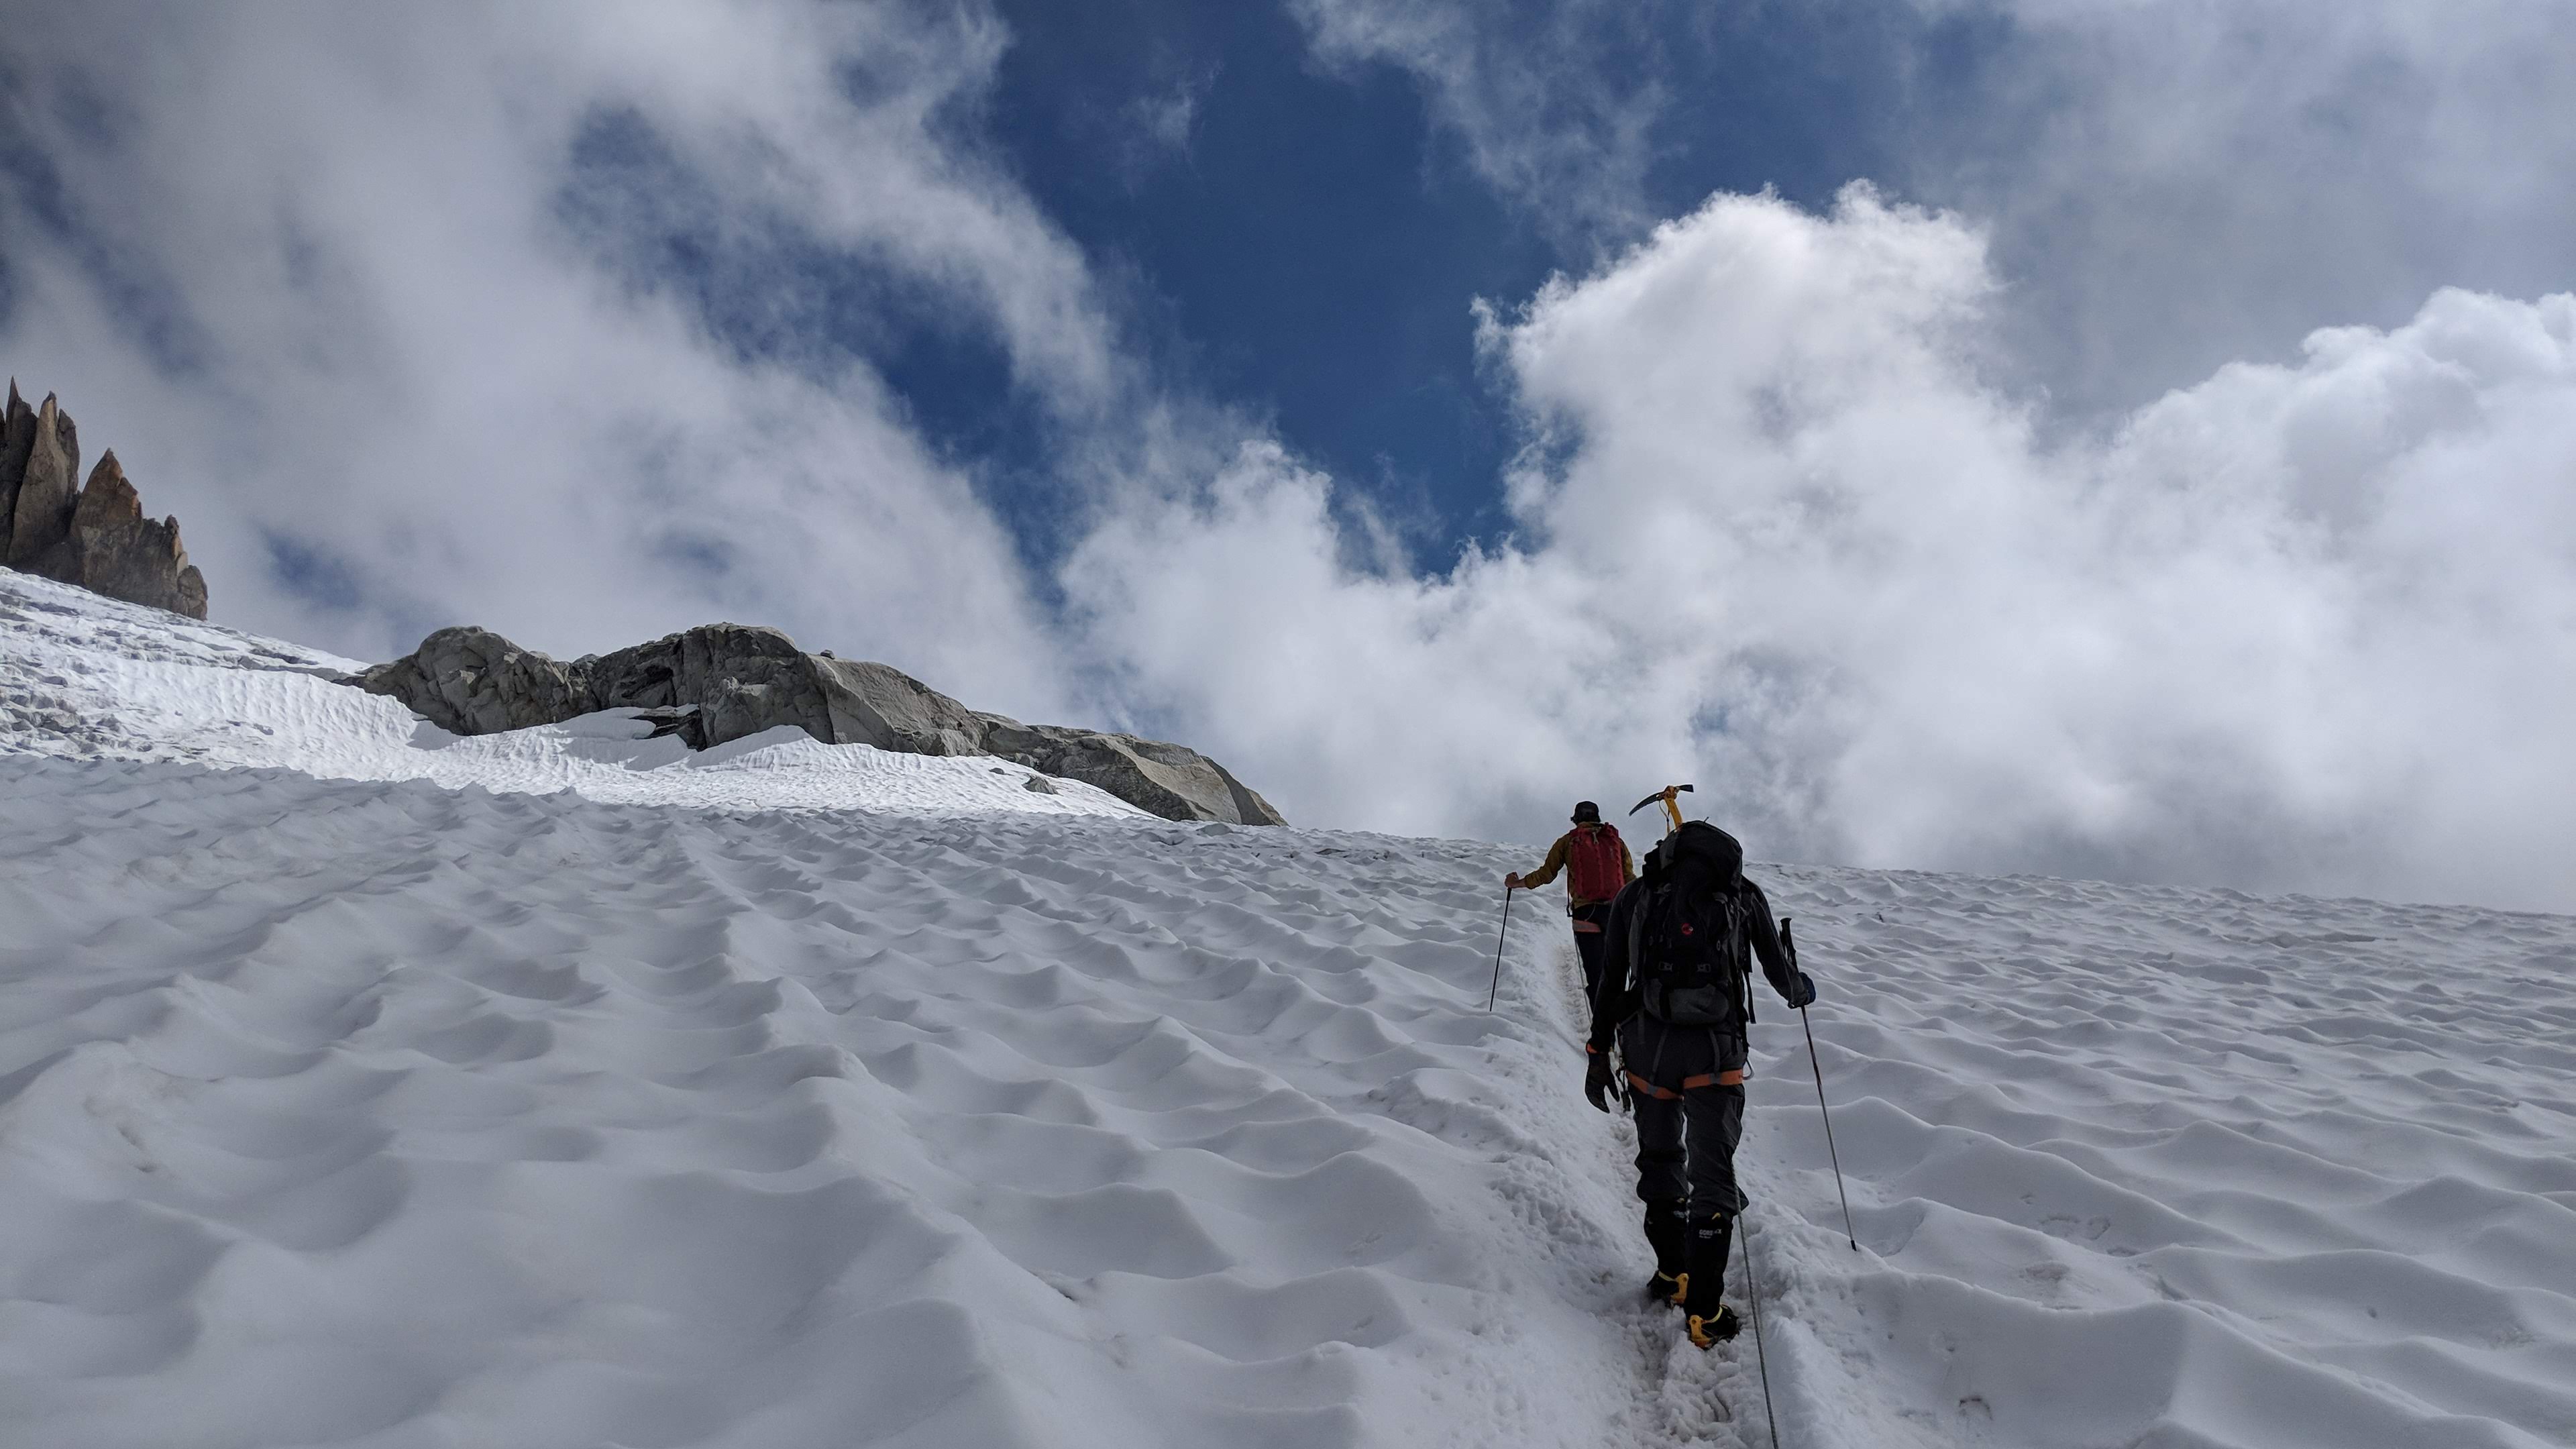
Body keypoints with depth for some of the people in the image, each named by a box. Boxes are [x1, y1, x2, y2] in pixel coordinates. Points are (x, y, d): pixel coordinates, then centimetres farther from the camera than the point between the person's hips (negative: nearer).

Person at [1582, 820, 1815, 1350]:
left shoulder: (1636, 895, 11)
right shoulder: (1745, 895, 7)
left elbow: (1610, 980, 8)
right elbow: (1780, 973, 15)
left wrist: (1599, 1052, 13)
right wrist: (1802, 989, 37)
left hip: (1646, 1046, 2)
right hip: (1714, 1048, -2)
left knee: (1659, 1161, 20)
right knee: (1712, 1177, 6)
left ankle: (1672, 1275, 30)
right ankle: (1704, 1312, 4)